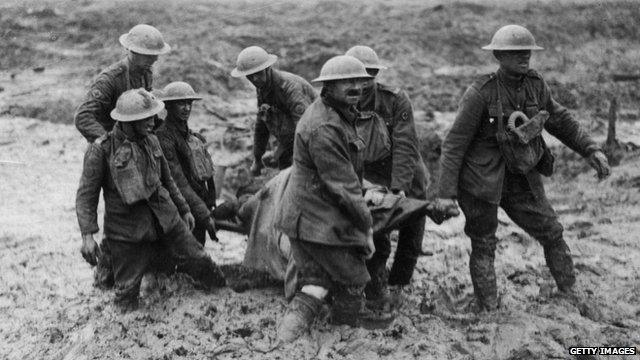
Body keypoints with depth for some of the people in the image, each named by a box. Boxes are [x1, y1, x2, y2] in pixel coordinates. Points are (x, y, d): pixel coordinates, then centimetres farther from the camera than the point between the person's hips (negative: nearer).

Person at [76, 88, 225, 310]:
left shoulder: (151, 142, 5)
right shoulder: (101, 150, -12)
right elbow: (86, 196, -11)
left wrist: (183, 209, 24)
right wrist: (87, 235, -21)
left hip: (165, 218, 5)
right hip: (127, 229, -4)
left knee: (197, 260, 7)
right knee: (127, 294, -2)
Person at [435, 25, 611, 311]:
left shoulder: (536, 86, -2)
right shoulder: (480, 94, -19)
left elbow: (561, 122, 12)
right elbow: (454, 144, -16)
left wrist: (592, 150, 2)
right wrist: (446, 192, -18)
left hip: (521, 178, 6)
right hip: (482, 180, -5)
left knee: (552, 233, 10)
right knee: (484, 246, 7)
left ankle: (570, 294, 28)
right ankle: (488, 310, 20)